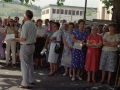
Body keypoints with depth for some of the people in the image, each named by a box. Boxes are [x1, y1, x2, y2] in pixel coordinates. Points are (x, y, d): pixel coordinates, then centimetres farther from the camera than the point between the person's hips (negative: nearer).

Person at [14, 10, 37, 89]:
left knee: (24, 65, -1)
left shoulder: (26, 25, -19)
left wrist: (17, 39, -4)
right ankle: (31, 80, 30)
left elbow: (24, 38, -22)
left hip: (25, 46, -8)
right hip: (32, 46, 8)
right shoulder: (34, 25, 7)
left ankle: (25, 84, 5)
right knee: (30, 64, 18)